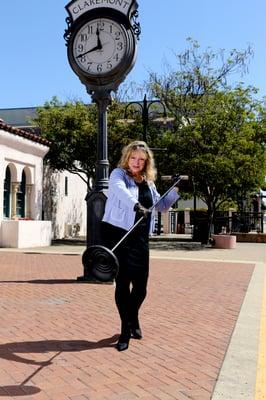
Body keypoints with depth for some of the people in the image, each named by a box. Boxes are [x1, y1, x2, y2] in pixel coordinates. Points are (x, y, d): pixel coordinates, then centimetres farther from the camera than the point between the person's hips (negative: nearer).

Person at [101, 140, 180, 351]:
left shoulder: (148, 182, 15)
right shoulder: (119, 174, -1)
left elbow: (162, 205, 28)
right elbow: (119, 189, -26)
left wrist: (176, 191, 13)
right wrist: (135, 204, -44)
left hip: (140, 238, 5)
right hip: (118, 234, -5)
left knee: (141, 286, 5)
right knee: (122, 284, -2)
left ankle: (133, 318, 35)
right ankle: (126, 329, 15)